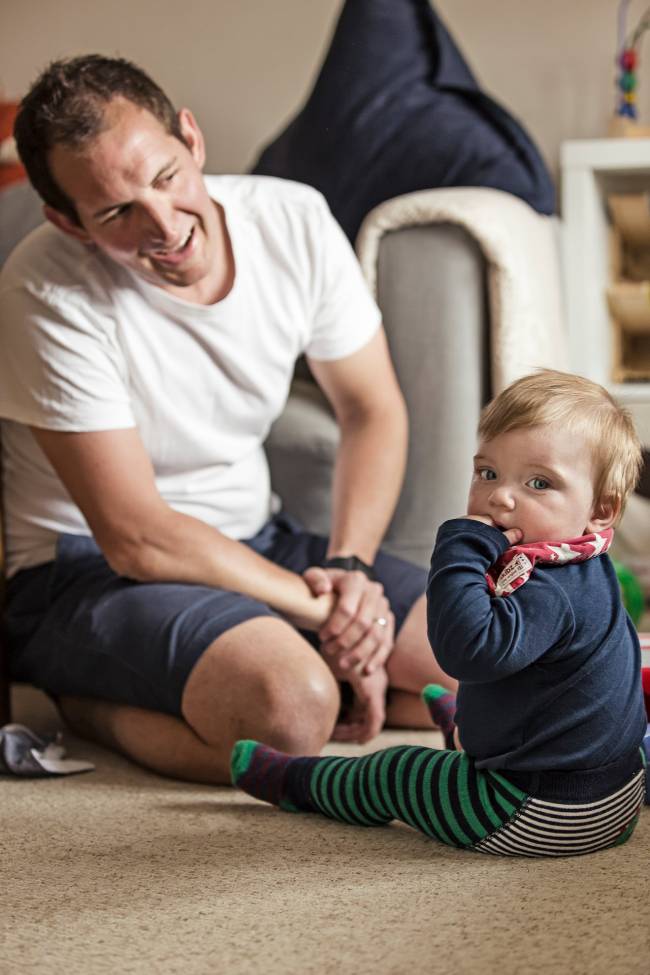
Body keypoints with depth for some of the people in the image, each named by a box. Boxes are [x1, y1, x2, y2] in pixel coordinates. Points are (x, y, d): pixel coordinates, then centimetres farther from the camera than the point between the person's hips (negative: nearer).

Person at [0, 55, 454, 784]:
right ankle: (91, 706, -7)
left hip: (255, 545, 7)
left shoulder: (293, 220, -8)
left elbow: (373, 409, 4)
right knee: (288, 711, -36)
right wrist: (324, 613, -20)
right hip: (91, 570, -6)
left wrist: (348, 569, -12)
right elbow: (137, 540, -23)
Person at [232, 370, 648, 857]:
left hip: (534, 821, -8)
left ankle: (291, 780, 40)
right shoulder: (587, 570, 3)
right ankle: (467, 734, 77)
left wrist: (462, 549, -37)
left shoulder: (548, 594, -30)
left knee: (396, 773, 14)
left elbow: (470, 647, -44)